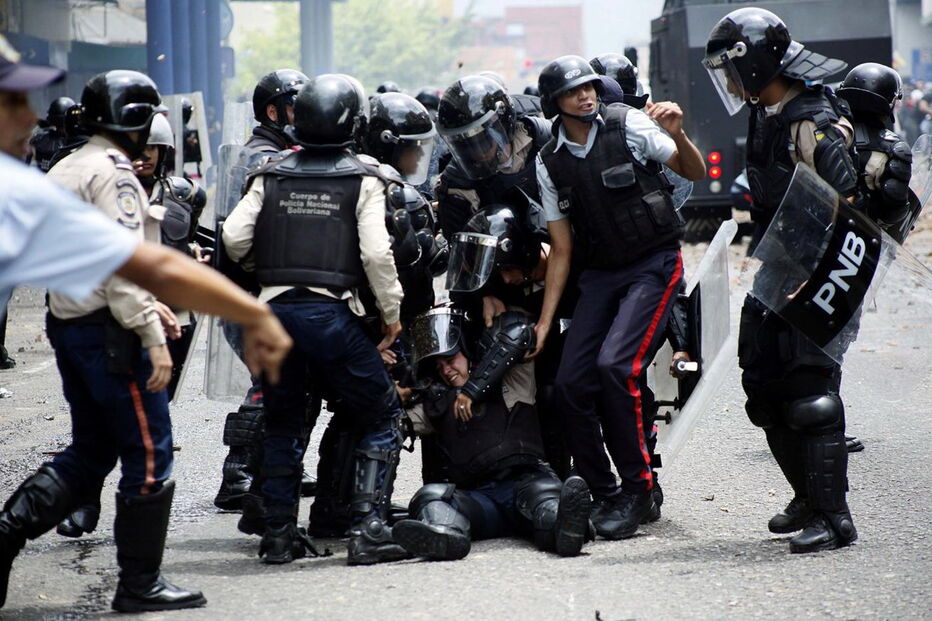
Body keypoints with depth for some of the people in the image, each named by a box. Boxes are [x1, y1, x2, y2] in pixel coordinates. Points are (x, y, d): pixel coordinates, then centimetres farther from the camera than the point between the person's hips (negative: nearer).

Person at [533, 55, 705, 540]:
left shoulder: (629, 125, -5)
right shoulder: (550, 163, 6)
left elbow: (696, 174, 0)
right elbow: (561, 250, 9)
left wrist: (678, 136, -22)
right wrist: (543, 323, 5)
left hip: (654, 265, -5)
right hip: (599, 275, 5)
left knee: (614, 364, -23)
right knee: (570, 383, -6)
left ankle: (639, 490, -12)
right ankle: (605, 495, 9)